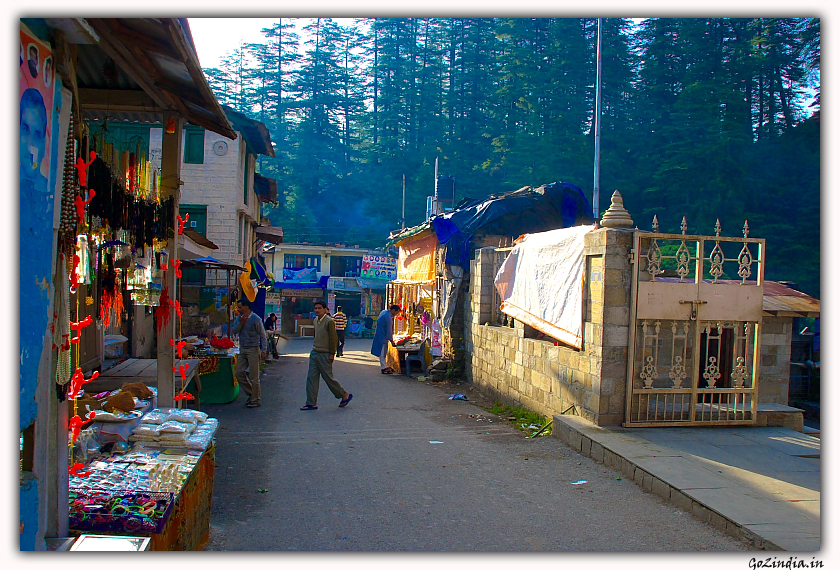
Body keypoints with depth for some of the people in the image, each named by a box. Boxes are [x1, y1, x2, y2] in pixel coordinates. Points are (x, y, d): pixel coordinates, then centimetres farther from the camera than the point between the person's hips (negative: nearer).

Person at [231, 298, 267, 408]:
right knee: (239, 374, 8)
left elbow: (263, 336, -9)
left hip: (253, 349, -7)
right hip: (242, 349, 7)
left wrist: (263, 351, -14)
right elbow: (233, 331, 4)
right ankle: (251, 394, 25)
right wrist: (240, 323, -12)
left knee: (254, 377, -3)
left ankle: (256, 400, 7)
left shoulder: (256, 319, -11)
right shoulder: (239, 317, 9)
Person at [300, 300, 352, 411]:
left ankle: (345, 395, 18)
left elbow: (333, 338, -13)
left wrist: (332, 354, -14)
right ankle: (311, 403, 7)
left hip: (325, 355, -8)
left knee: (328, 378, 0)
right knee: (311, 378, 3)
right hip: (314, 353, 8)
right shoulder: (315, 321, 11)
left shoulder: (329, 321, -13)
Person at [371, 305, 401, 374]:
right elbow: (389, 330, -19)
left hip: (379, 335, 10)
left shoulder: (384, 312, 6)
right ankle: (384, 368, 3)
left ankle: (385, 366, 23)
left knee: (384, 353, 16)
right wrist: (391, 340, -10)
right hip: (382, 337, -10)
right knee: (383, 353, -3)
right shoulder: (388, 317, -24)